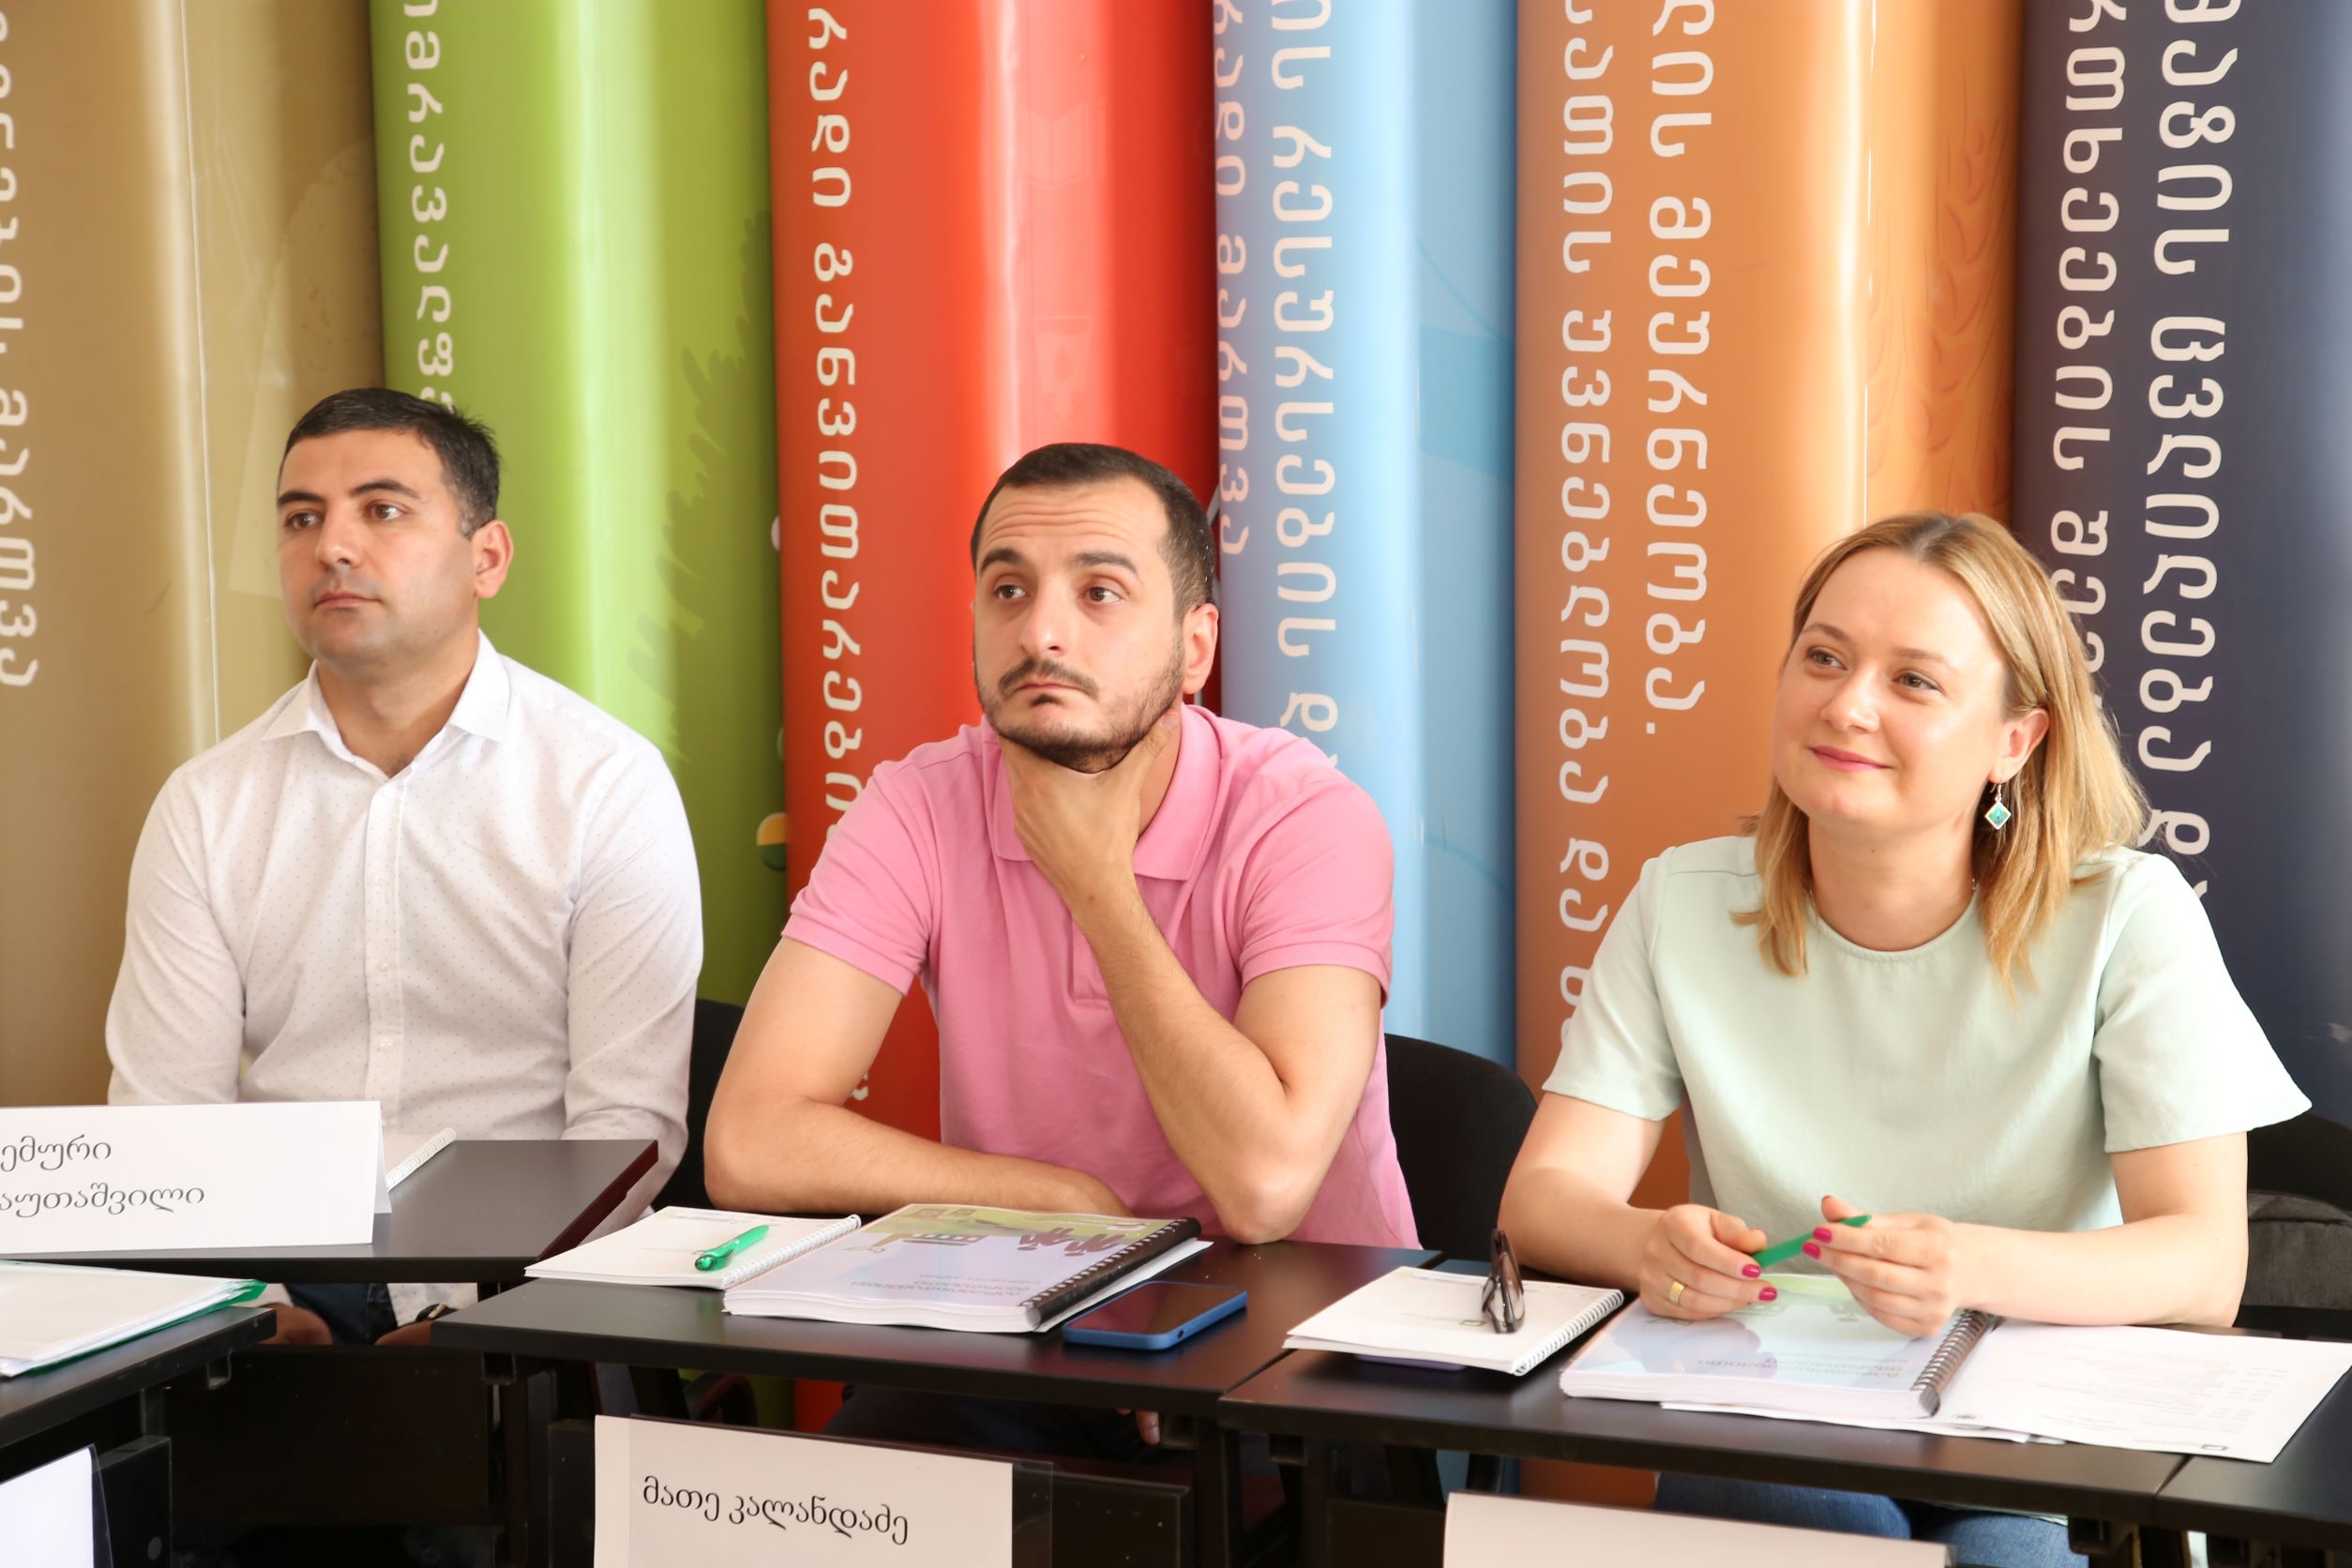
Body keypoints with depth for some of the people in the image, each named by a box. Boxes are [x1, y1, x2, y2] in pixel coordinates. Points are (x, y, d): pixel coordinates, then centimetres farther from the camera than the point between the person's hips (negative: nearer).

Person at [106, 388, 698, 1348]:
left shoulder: (610, 784, -1)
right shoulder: (206, 805, 9)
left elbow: (628, 1121, -6)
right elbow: (162, 1114, 5)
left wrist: (481, 1306, -20)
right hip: (285, 1296, 3)